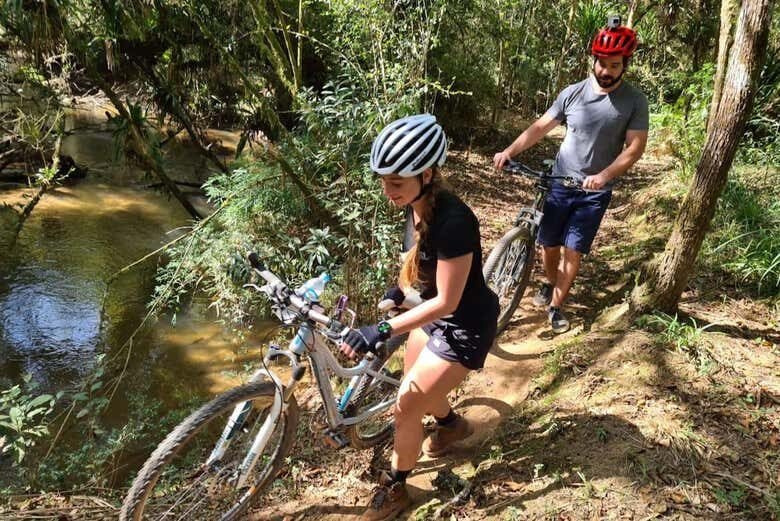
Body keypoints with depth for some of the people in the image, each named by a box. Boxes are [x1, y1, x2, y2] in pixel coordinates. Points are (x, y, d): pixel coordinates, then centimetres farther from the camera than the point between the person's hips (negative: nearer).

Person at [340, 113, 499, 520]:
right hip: (435, 311, 8)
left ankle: (395, 488, 25)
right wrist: (397, 290, 22)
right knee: (416, 387, 25)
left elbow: (446, 301, -30)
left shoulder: (452, 221, -35)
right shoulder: (416, 205, -10)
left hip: (465, 326, -8)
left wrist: (382, 330, -34)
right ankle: (452, 424, 56)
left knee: (405, 406, -1)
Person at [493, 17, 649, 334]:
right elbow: (541, 127, -1)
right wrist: (509, 151, -15)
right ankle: (550, 284, 39)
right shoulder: (573, 93, -4)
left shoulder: (635, 101, -8)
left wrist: (604, 175, -28)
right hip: (559, 183, 2)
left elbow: (635, 147, -12)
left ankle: (556, 306, 15)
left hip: (595, 192, -1)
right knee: (548, 244, 9)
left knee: (573, 251, -2)